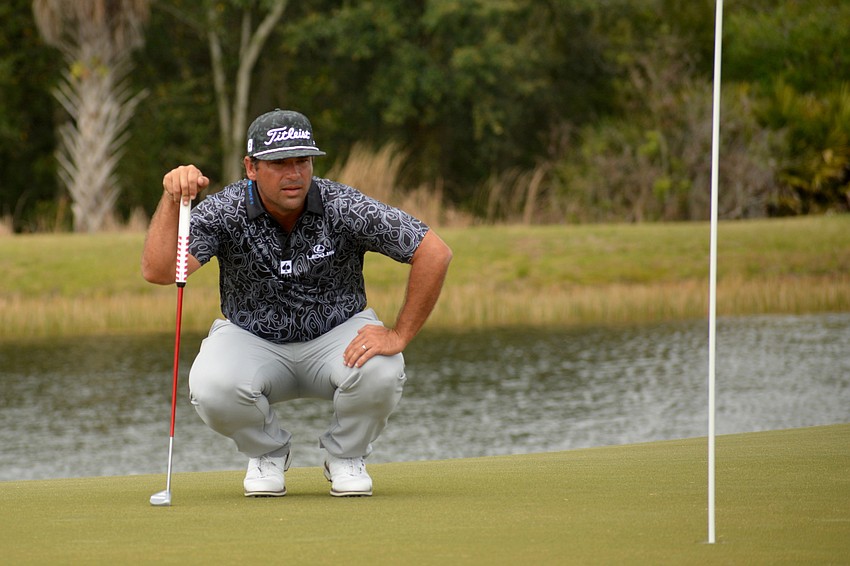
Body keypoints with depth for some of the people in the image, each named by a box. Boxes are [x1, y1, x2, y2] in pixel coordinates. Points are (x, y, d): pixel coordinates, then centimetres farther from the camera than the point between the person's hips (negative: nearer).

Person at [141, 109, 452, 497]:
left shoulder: (343, 208, -21)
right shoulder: (223, 212, -19)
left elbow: (434, 253, -20)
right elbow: (158, 272, -30)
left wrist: (399, 334, -22)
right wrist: (171, 200, -42)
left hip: (336, 337, 0)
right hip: (252, 341, 0)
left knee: (379, 371, -34)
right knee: (212, 386, -33)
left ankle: (345, 457, 0)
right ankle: (267, 454, 3)